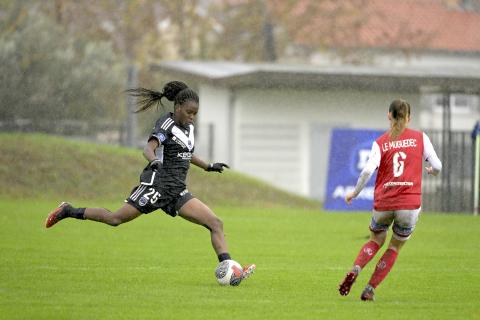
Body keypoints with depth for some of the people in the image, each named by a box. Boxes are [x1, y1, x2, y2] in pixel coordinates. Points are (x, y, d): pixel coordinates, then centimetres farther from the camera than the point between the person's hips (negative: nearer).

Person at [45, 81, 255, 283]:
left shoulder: (188, 127, 14)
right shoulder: (166, 124, -10)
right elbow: (149, 148, -28)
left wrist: (208, 166, 31)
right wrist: (154, 161, -48)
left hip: (177, 192, 7)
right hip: (157, 184, -7)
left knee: (216, 224, -6)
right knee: (115, 219, -6)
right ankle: (68, 212, 14)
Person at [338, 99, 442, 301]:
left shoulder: (380, 142, 3)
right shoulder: (420, 138, 4)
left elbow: (368, 171, -10)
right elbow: (437, 166, 0)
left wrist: (355, 193, 3)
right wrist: (432, 171, 24)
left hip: (383, 203, 1)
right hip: (410, 203, -1)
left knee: (375, 241, 24)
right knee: (395, 247, 18)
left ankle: (354, 271, -3)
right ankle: (370, 289, 9)